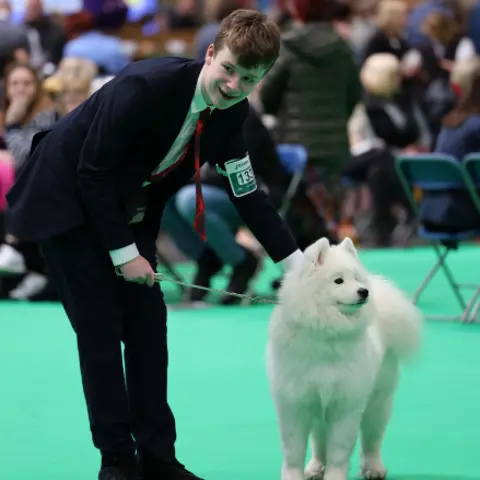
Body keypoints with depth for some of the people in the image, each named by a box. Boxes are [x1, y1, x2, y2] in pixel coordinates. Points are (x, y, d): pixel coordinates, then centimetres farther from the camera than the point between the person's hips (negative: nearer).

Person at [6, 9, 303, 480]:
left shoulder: (231, 113, -9)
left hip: (128, 210, 7)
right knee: (101, 328, -8)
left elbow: (247, 194, -1)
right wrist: (123, 252, -20)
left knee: (148, 325, 2)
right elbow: (93, 172, -25)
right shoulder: (145, 87, -31)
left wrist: (297, 264, -6)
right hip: (68, 204, -7)